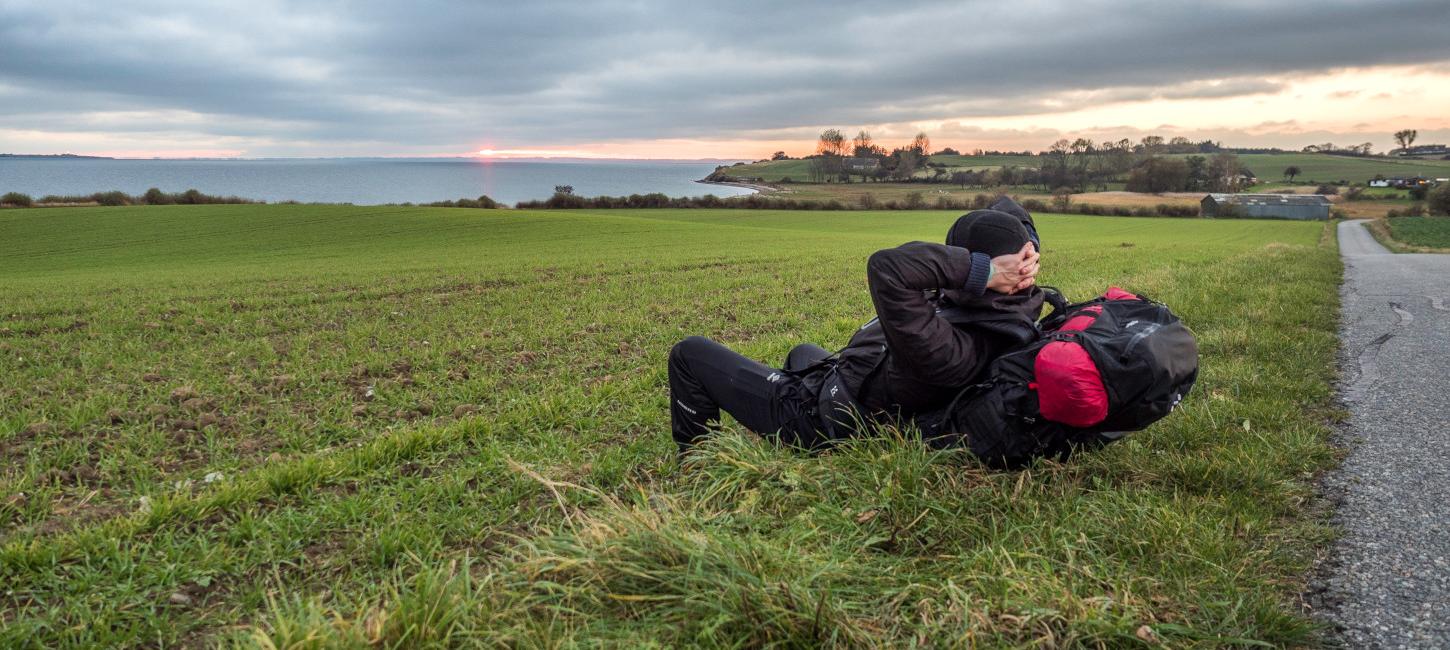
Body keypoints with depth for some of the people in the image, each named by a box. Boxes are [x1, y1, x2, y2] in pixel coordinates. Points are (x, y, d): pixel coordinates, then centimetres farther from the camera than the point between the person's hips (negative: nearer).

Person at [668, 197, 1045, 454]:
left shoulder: (950, 351, -42)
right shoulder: (1011, 308, -15)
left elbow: (887, 267, -53)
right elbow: (1009, 210, 0)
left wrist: (982, 271, -46)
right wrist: (1026, 257, -21)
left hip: (820, 420, -9)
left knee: (689, 353, 4)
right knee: (802, 352, 42)